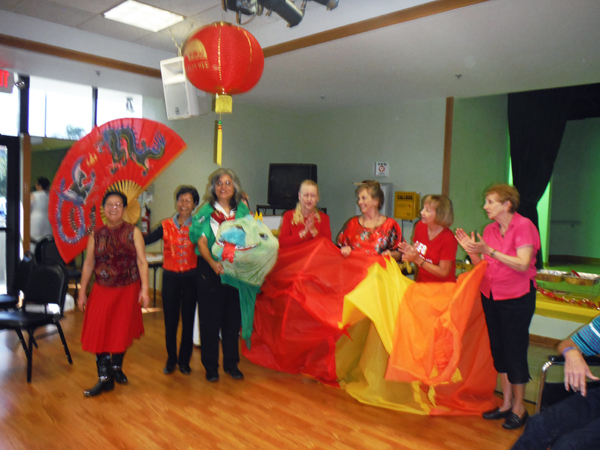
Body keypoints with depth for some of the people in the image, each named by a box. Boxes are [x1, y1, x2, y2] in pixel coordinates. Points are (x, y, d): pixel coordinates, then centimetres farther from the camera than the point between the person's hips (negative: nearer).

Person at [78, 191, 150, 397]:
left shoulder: (133, 232, -2)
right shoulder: (96, 234, 4)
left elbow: (142, 261, -7)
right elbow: (88, 264, 7)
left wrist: (144, 289, -14)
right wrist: (82, 292, 5)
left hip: (128, 289, -1)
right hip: (102, 290, 1)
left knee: (122, 331, 7)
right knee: (98, 331, -4)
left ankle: (116, 367, 31)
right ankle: (104, 378, 6)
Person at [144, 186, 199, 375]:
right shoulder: (166, 226, 1)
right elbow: (144, 241, -4)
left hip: (191, 277, -1)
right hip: (170, 277, 1)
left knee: (188, 320, 8)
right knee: (170, 320, 7)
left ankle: (184, 360, 24)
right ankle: (171, 359, 25)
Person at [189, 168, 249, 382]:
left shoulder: (243, 210, 8)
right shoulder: (206, 211, 0)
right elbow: (202, 241, -9)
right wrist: (213, 263, -24)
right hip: (210, 269, -2)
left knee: (233, 316, 9)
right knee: (210, 317, 3)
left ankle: (231, 363, 23)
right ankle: (210, 366, 17)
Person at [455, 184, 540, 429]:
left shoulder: (524, 226, -11)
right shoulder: (489, 229, 8)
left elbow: (523, 264, -20)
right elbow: (484, 266, 8)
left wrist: (490, 251, -24)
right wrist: (471, 250, -8)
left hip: (517, 298, -6)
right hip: (490, 296, 7)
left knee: (514, 350, 1)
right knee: (498, 349, 12)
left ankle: (519, 407, 19)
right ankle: (506, 404, 26)